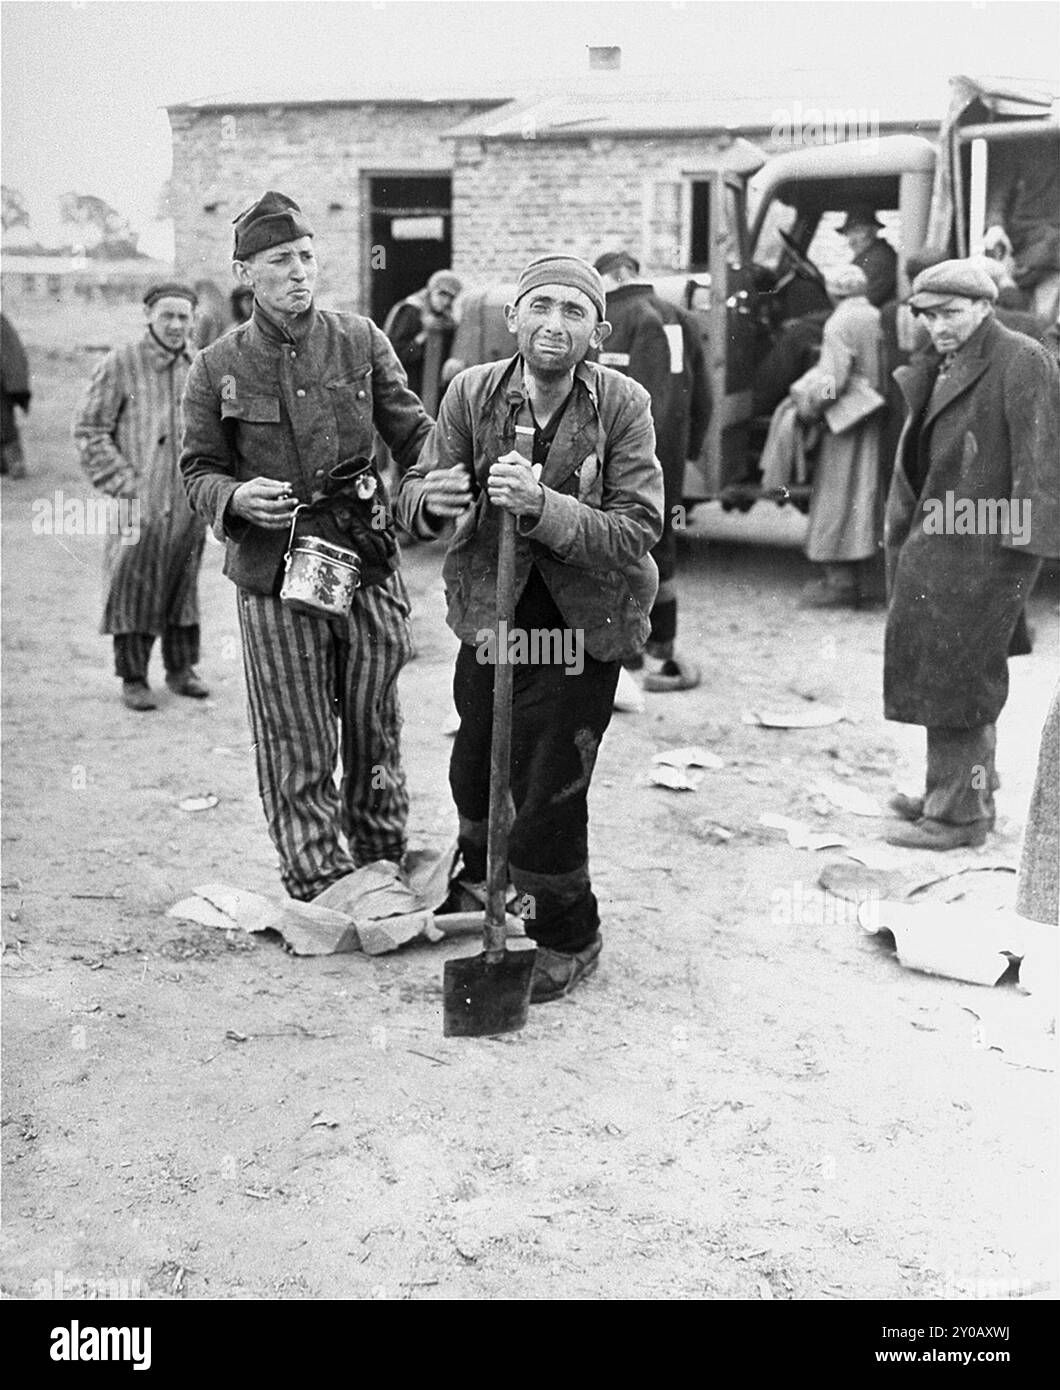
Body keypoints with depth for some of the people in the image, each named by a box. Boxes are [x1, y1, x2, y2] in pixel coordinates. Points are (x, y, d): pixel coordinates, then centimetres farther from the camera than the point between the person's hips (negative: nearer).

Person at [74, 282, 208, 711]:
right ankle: (132, 679, 10)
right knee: (133, 590, 0)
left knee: (183, 587, 12)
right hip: (139, 508, -4)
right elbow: (90, 433, -5)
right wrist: (125, 484, -11)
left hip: (188, 505, 4)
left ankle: (181, 669, 24)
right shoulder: (119, 366, -5)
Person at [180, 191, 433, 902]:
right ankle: (322, 891, 14)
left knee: (375, 734, 13)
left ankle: (384, 869, 30)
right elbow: (199, 470, 6)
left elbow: (412, 431, 4)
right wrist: (237, 497, -15)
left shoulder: (361, 340, 2)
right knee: (297, 750, 3)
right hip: (274, 580, -1)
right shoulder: (217, 368, 0)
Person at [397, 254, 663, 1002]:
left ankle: (568, 939, 25)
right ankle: (482, 885, 51)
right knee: (475, 774, 19)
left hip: (583, 632, -3)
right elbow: (414, 495, -4)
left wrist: (542, 507, -36)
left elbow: (638, 533, -22)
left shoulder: (623, 405, -15)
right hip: (488, 618, 3)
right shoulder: (473, 392, -8)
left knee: (548, 796, -1)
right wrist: (430, 498, -29)